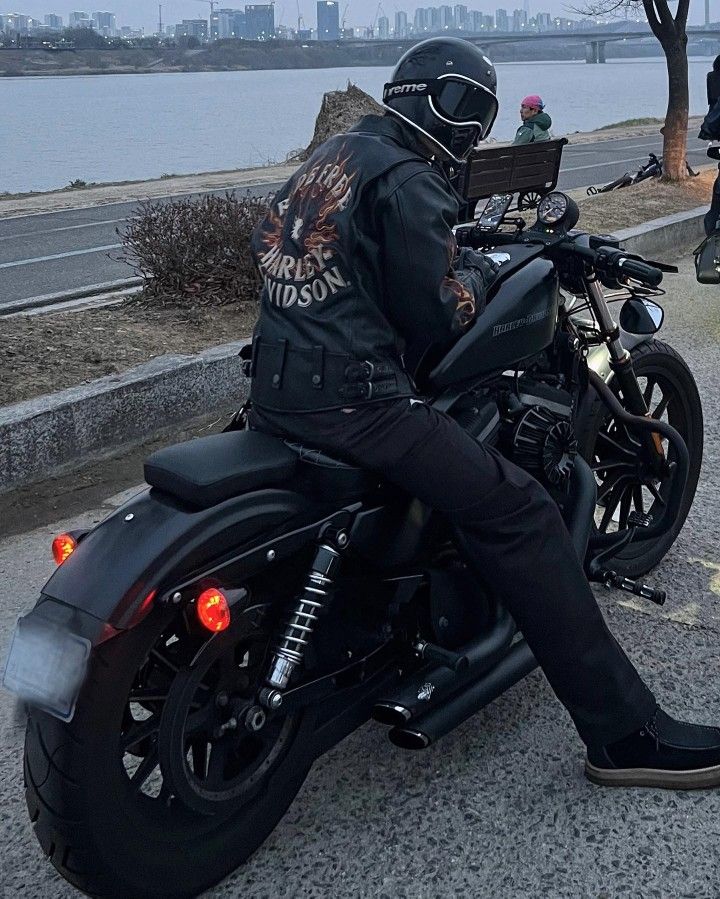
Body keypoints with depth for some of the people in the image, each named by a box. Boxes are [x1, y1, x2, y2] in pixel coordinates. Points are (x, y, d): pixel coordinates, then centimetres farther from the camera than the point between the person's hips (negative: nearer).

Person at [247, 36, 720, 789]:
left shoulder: (328, 157, 17)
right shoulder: (409, 182, -9)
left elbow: (267, 247, 28)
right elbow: (433, 317, -12)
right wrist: (476, 272, 9)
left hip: (274, 390, 10)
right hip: (352, 401, -10)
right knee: (517, 514, -10)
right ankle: (623, 732, -8)